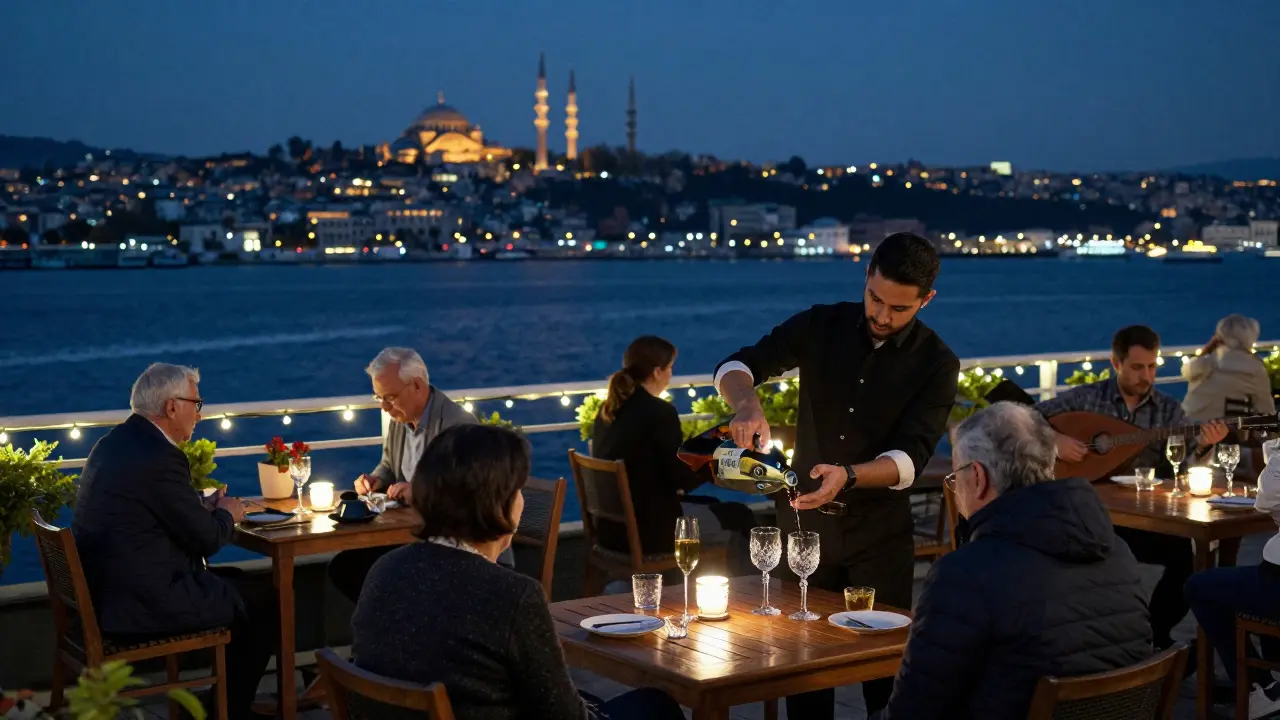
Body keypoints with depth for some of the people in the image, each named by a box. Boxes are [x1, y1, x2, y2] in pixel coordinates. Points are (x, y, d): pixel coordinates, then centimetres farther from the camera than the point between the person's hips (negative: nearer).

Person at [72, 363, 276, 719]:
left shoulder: (115, 442, 8)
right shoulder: (160, 457, -21)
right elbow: (207, 539, -14)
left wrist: (206, 509, 7)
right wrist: (226, 515, 6)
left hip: (105, 590, 10)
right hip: (139, 606, -10)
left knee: (237, 582, 23)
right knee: (263, 598, 6)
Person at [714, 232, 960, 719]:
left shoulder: (936, 364, -8)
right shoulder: (822, 326, -2)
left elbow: (910, 458, -17)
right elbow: (735, 366, -2)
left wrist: (847, 476, -36)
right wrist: (747, 405, -25)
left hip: (880, 536, -2)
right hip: (806, 525, 2)